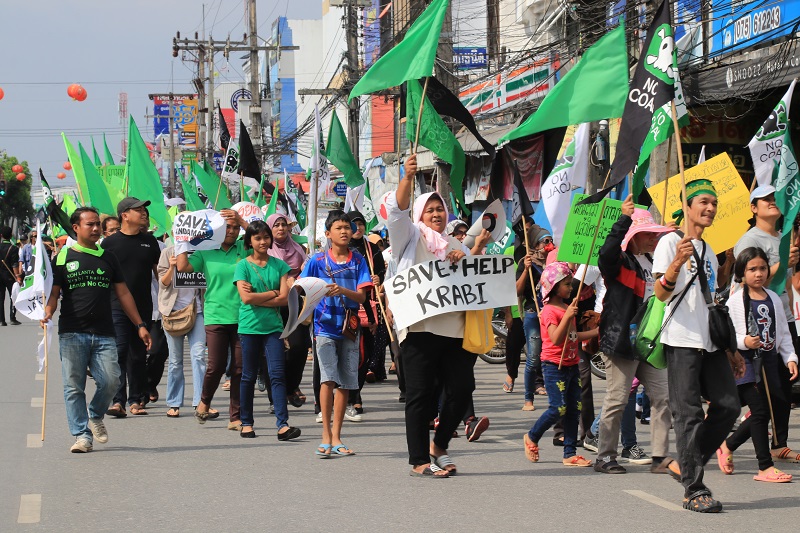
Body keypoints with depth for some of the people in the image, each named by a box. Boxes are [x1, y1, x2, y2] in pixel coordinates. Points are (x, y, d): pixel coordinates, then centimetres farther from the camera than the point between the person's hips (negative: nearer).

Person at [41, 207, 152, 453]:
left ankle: (95, 415, 18)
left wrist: (140, 325, 13)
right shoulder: (63, 257, 7)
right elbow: (53, 293, 4)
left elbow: (123, 294, 17)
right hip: (72, 333, -2)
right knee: (74, 386, -2)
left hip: (104, 334, 2)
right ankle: (82, 435, 5)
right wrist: (47, 313, -17)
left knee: (110, 381, -9)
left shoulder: (108, 258, 15)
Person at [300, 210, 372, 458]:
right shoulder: (318, 260, 1)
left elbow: (362, 296, -3)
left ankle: (336, 437, 13)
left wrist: (343, 291, -22)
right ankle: (326, 435, -8)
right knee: (328, 378, -14)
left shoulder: (358, 260, 5)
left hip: (349, 327, 3)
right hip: (325, 326, -3)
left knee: (345, 382, 5)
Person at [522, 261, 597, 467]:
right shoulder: (549, 311, -12)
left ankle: (570, 454, 8)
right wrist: (567, 316, -32)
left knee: (574, 409, 5)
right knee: (558, 408, -12)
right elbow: (556, 339, -24)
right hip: (554, 365, -9)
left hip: (571, 364, 9)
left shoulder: (567, 307, 15)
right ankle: (532, 438, 11)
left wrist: (597, 331, 17)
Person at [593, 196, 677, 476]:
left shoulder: (651, 264, 17)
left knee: (663, 396, 2)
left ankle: (660, 457, 6)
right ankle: (604, 456, 6)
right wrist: (624, 219, -38)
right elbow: (606, 253, -33)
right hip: (621, 340, -8)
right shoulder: (620, 261, -8)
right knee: (618, 400, -4)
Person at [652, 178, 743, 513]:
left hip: (710, 343, 7)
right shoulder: (670, 243, -3)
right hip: (682, 341, -7)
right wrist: (677, 263, -33)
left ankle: (691, 462, 17)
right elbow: (661, 293, -14)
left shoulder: (709, 252, 21)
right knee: (689, 415, -7)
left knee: (728, 405, 1)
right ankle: (694, 491, -5)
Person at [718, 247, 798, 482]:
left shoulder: (773, 299, 11)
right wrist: (743, 341, -23)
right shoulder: (735, 301, -6)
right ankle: (765, 467, -5)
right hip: (745, 363, -6)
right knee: (760, 411, -10)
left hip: (769, 362, 6)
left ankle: (727, 446, 29)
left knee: (762, 414, 8)